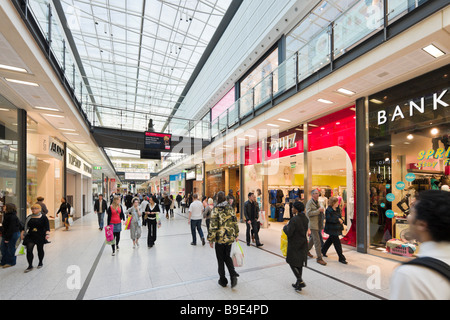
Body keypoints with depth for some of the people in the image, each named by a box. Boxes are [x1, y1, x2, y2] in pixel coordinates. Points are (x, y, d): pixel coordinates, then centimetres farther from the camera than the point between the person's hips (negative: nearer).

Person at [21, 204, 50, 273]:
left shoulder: (43, 217, -6)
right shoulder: (29, 217, 5)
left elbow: (47, 227, -9)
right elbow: (25, 227, 13)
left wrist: (47, 234, -19)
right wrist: (22, 234, 7)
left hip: (40, 237, -3)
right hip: (30, 236, 3)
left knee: (40, 250, 10)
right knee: (29, 250, -5)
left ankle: (40, 263, 29)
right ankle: (30, 266, 7)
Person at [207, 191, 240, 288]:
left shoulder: (216, 209, -14)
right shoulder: (231, 208, 1)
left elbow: (213, 226, -15)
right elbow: (235, 223, 7)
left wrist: (211, 240, -6)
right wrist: (236, 235, 17)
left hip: (220, 238, -4)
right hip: (230, 237, 4)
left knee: (220, 259, 12)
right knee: (227, 257, 21)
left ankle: (223, 280, 23)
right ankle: (233, 275, 4)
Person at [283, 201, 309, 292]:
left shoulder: (294, 220, -24)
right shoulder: (305, 218, 0)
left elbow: (289, 233, -22)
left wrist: (285, 227, -3)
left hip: (294, 245, -7)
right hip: (303, 244, 8)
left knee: (292, 262, 8)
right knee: (299, 263, 16)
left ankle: (300, 281, 1)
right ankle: (298, 284, 27)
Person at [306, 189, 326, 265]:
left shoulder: (317, 202, 13)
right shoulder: (309, 202, -13)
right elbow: (308, 213, -21)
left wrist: (322, 211, 6)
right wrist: (318, 210, -23)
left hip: (318, 224, 9)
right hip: (313, 224, -9)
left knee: (314, 239, 20)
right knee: (317, 241, -7)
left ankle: (307, 250, 38)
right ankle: (319, 258, 1)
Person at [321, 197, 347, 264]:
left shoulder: (338, 209, 7)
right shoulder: (328, 210, -18)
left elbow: (339, 216, 19)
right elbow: (328, 219, -25)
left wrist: (341, 221, 0)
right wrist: (338, 219, -23)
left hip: (337, 228, 9)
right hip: (331, 229, -9)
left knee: (330, 240, 20)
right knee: (337, 243, -4)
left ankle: (323, 251, 37)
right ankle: (341, 258, 5)